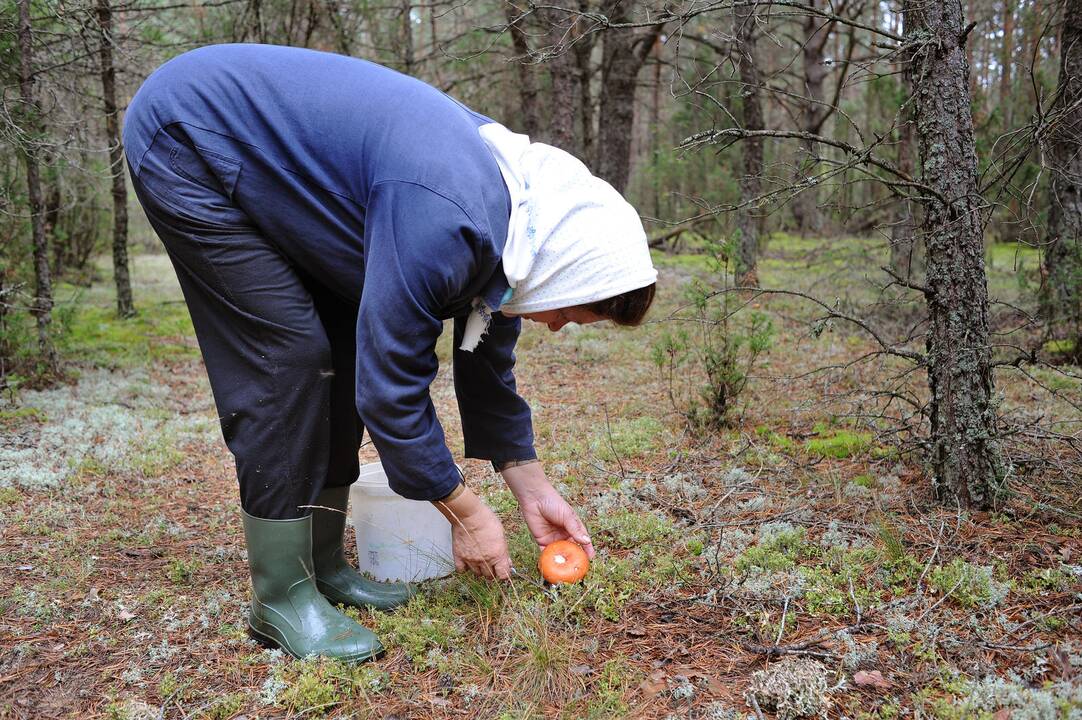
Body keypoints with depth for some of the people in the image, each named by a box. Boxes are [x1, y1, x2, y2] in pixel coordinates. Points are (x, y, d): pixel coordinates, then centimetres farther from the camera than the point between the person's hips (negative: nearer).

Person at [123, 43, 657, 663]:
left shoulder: (512, 213, -5)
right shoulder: (445, 222, -35)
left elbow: (487, 361, 5)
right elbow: (392, 385, -29)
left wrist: (534, 491, 8)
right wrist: (467, 513, -16)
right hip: (186, 143, -9)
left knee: (347, 354, 3)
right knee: (288, 360, -15)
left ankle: (324, 564, 14)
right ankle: (281, 596, -2)